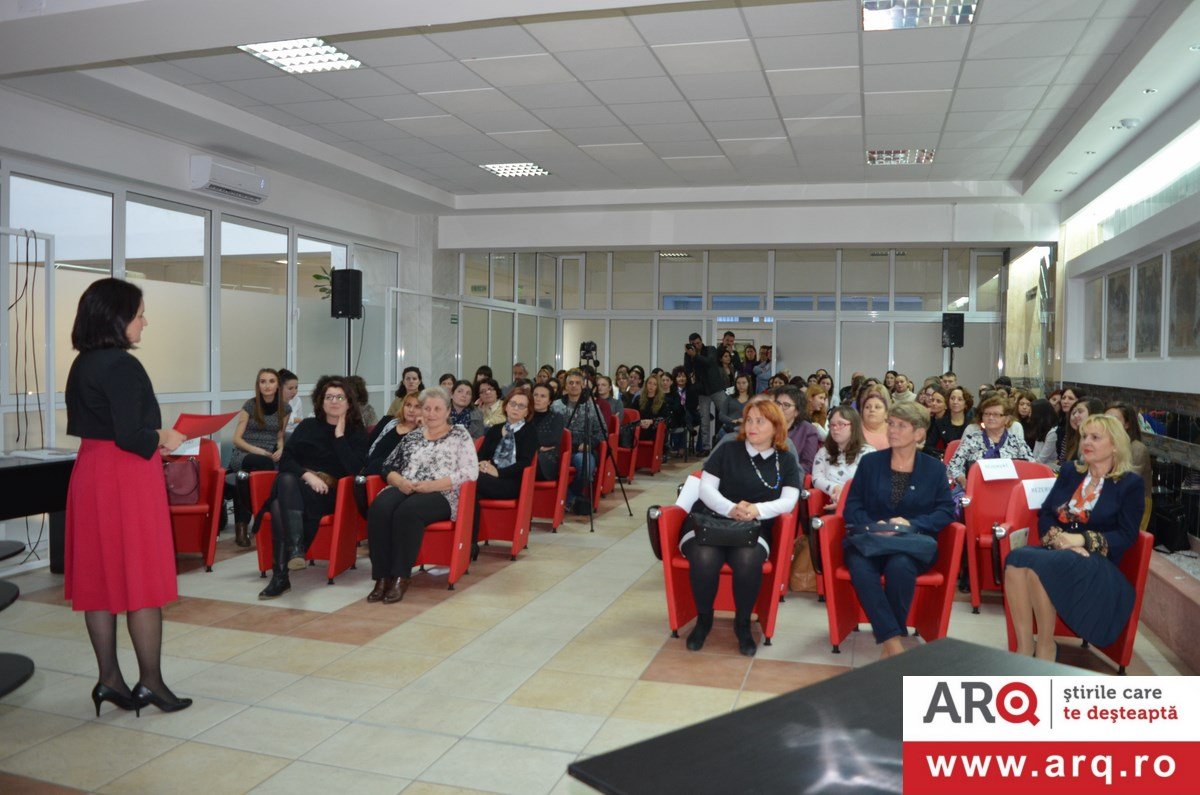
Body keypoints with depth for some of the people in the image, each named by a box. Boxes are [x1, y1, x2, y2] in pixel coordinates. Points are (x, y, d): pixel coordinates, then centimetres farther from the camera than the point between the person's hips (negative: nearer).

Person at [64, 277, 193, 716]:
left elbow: (84, 424, 17)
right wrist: (164, 438, -3)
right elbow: (130, 436, -22)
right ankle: (150, 682, 8)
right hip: (126, 478, -9)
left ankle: (109, 679, 19)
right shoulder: (123, 366, -16)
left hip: (90, 472, 9)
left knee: (98, 579, 11)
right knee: (142, 579, 0)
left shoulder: (82, 365, 11)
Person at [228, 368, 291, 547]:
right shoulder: (250, 406, 2)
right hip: (244, 454, -3)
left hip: (270, 456, 3)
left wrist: (280, 449, -3)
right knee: (264, 463, -41)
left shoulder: (285, 409, 11)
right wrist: (257, 450, -16)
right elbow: (236, 439, 1)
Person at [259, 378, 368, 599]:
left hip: (327, 492, -2)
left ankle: (281, 575, -41)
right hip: (295, 485, 2)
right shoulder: (308, 426, 19)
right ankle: (295, 548, -51)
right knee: (286, 480, -36)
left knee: (281, 506, -33)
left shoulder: (357, 433, 12)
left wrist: (340, 436, -4)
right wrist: (307, 475, -12)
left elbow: (354, 468, -5)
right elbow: (285, 459, 7)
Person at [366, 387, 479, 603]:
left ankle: (401, 576, -25)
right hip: (404, 490, 4)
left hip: (441, 496, -4)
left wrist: (432, 485, -14)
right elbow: (388, 467, 17)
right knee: (379, 509, -30)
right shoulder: (412, 437, 21)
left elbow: (470, 472, -5)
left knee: (408, 511, -37)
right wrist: (400, 482, -8)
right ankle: (382, 576, -26)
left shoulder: (460, 435, 8)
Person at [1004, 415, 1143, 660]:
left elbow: (1126, 536, -3)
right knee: (1016, 558, -32)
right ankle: (1024, 647, -30)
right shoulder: (1069, 472, 19)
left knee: (1037, 564, -36)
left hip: (1096, 561, -4)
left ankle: (1046, 646, -19)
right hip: (1056, 552, 4)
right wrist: (1058, 537, -10)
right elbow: (1044, 514, 12)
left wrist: (1081, 540, -17)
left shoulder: (1130, 483, 6)